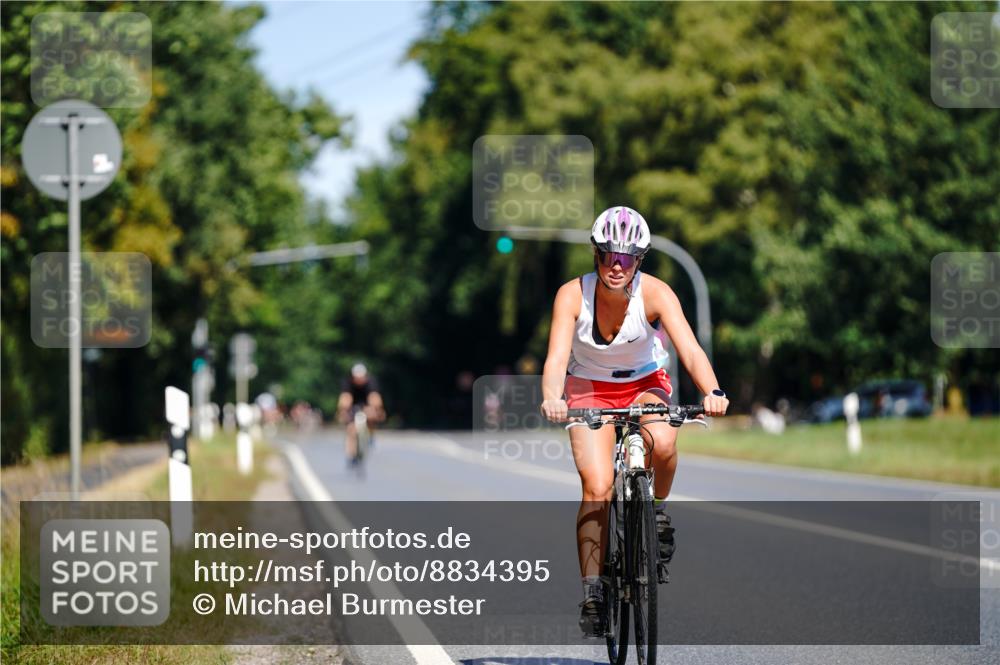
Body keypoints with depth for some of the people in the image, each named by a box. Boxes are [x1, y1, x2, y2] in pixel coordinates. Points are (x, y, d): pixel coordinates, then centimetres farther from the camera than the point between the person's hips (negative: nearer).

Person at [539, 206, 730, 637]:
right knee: (597, 486, -19)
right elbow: (557, 356, -35)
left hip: (645, 383, 0)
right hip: (589, 388, 0)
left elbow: (690, 349, -34)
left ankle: (658, 511, -1)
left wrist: (713, 392, -53)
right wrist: (552, 399, -56)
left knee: (663, 444, -32)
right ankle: (592, 593, -14)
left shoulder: (655, 294, -23)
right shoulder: (573, 295, -23)